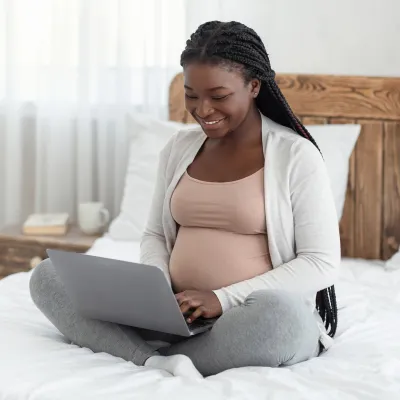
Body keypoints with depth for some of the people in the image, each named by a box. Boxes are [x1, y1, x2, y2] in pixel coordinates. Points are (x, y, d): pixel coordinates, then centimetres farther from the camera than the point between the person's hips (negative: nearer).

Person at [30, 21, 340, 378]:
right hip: (176, 314, 5)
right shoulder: (179, 148, 10)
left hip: (254, 317, -5)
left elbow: (321, 264, -10)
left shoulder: (296, 155, -6)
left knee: (277, 313, -41)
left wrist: (224, 299, -20)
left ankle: (153, 362, -21)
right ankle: (158, 363, -30)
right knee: (49, 276, -9)